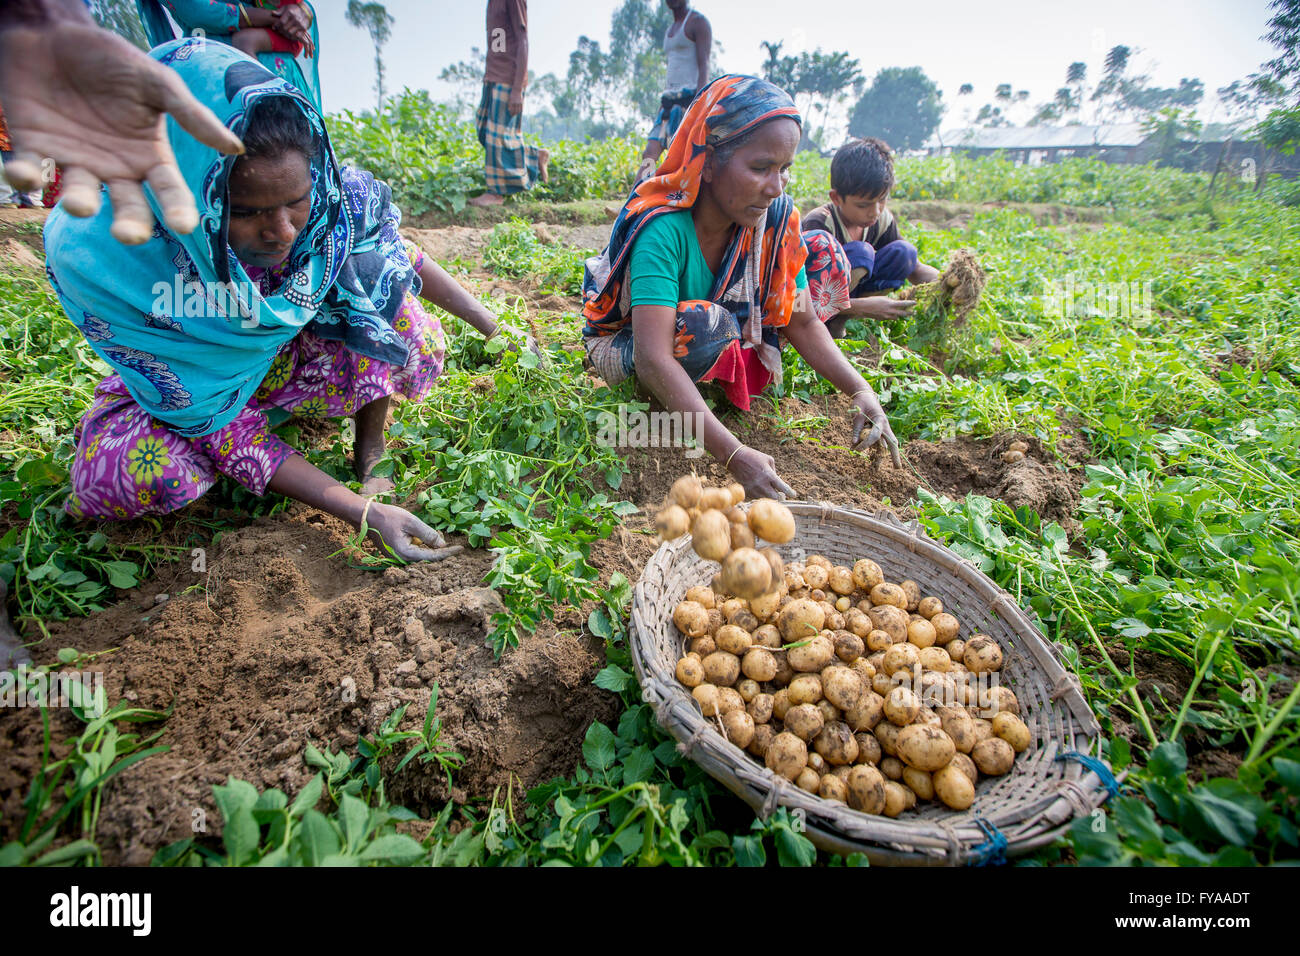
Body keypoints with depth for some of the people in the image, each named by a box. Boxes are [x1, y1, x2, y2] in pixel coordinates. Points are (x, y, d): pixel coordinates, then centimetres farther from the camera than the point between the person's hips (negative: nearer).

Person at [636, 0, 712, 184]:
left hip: (690, 98, -8)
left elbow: (703, 67, -10)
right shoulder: (669, 30, 25)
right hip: (669, 100, 8)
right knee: (649, 154, -4)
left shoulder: (698, 22, 0)